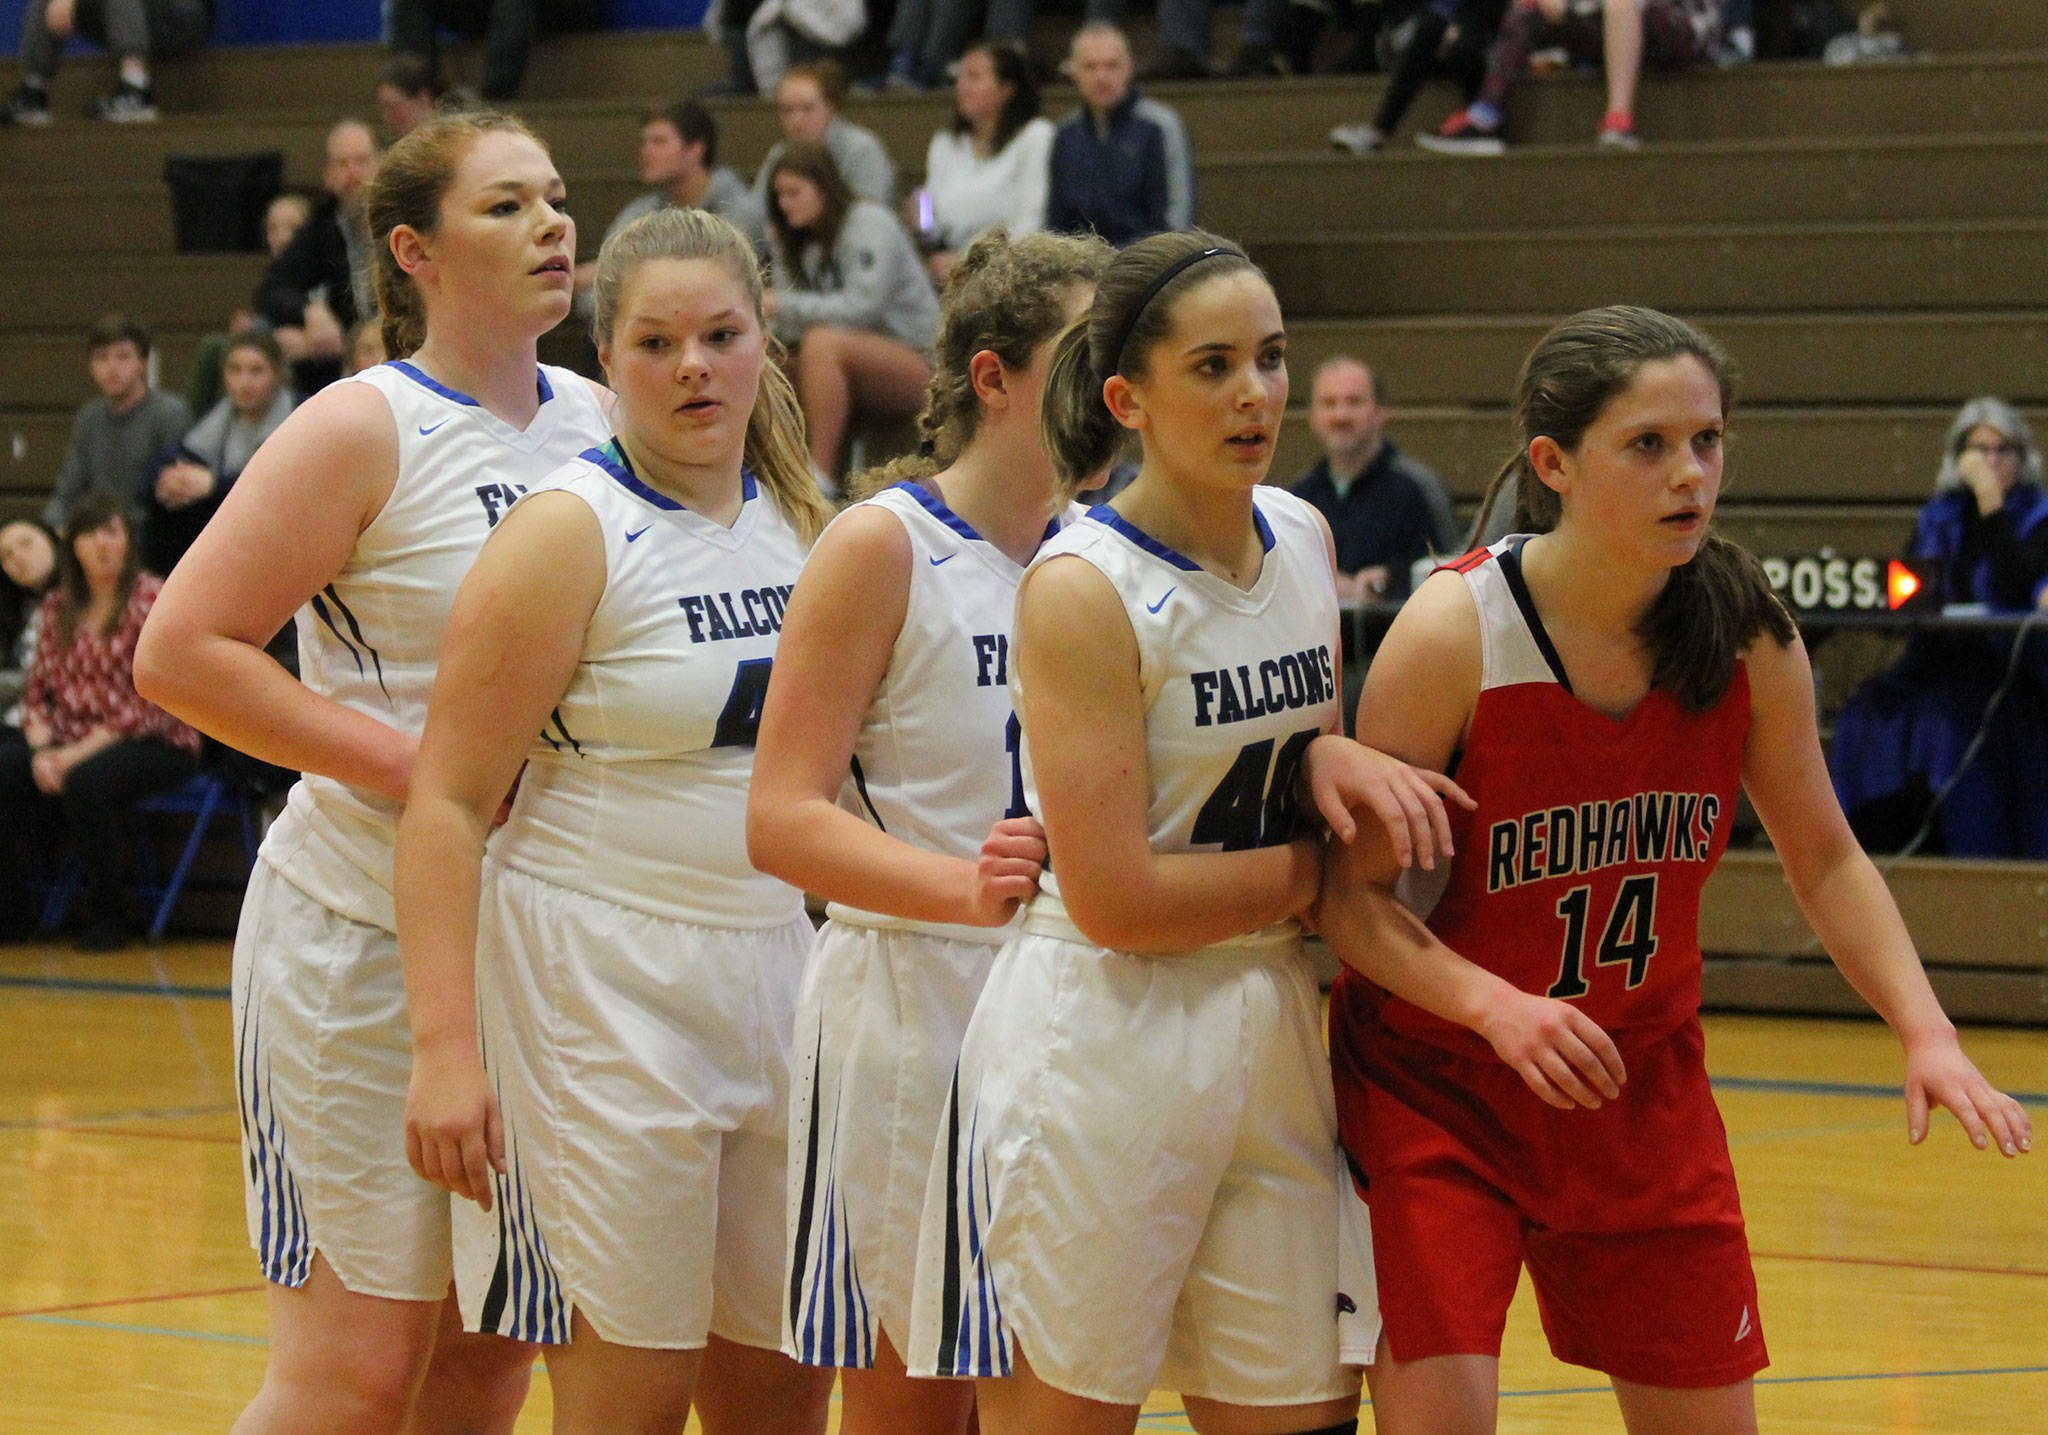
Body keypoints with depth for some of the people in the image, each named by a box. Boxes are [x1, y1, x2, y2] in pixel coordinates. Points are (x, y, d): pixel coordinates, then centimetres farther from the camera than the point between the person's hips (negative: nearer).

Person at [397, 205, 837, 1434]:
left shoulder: (795, 517, 10)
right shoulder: (572, 533, -10)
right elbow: (450, 799, -14)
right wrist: (445, 1044, -22)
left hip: (774, 970, 7)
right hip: (597, 997, -7)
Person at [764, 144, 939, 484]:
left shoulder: (870, 223, -9)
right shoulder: (796, 242, 14)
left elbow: (862, 306, -23)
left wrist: (782, 306, -27)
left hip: (919, 363, -7)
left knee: (823, 342, -35)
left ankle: (819, 478, -39)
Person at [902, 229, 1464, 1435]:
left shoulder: (1304, 539, 6)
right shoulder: (1082, 589, -15)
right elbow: (1115, 899, -19)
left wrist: (1340, 762, 4)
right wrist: (1312, 870, -9)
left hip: (1269, 1039, 7)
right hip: (1099, 1049, -7)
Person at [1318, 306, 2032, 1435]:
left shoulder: (1749, 638, -8)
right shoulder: (1456, 632, -21)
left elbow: (1825, 862, 5)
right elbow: (1352, 894, -16)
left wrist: (1925, 1033, -9)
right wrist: (1496, 1007, -32)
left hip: (1641, 1088, 4)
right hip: (1436, 1087, -4)